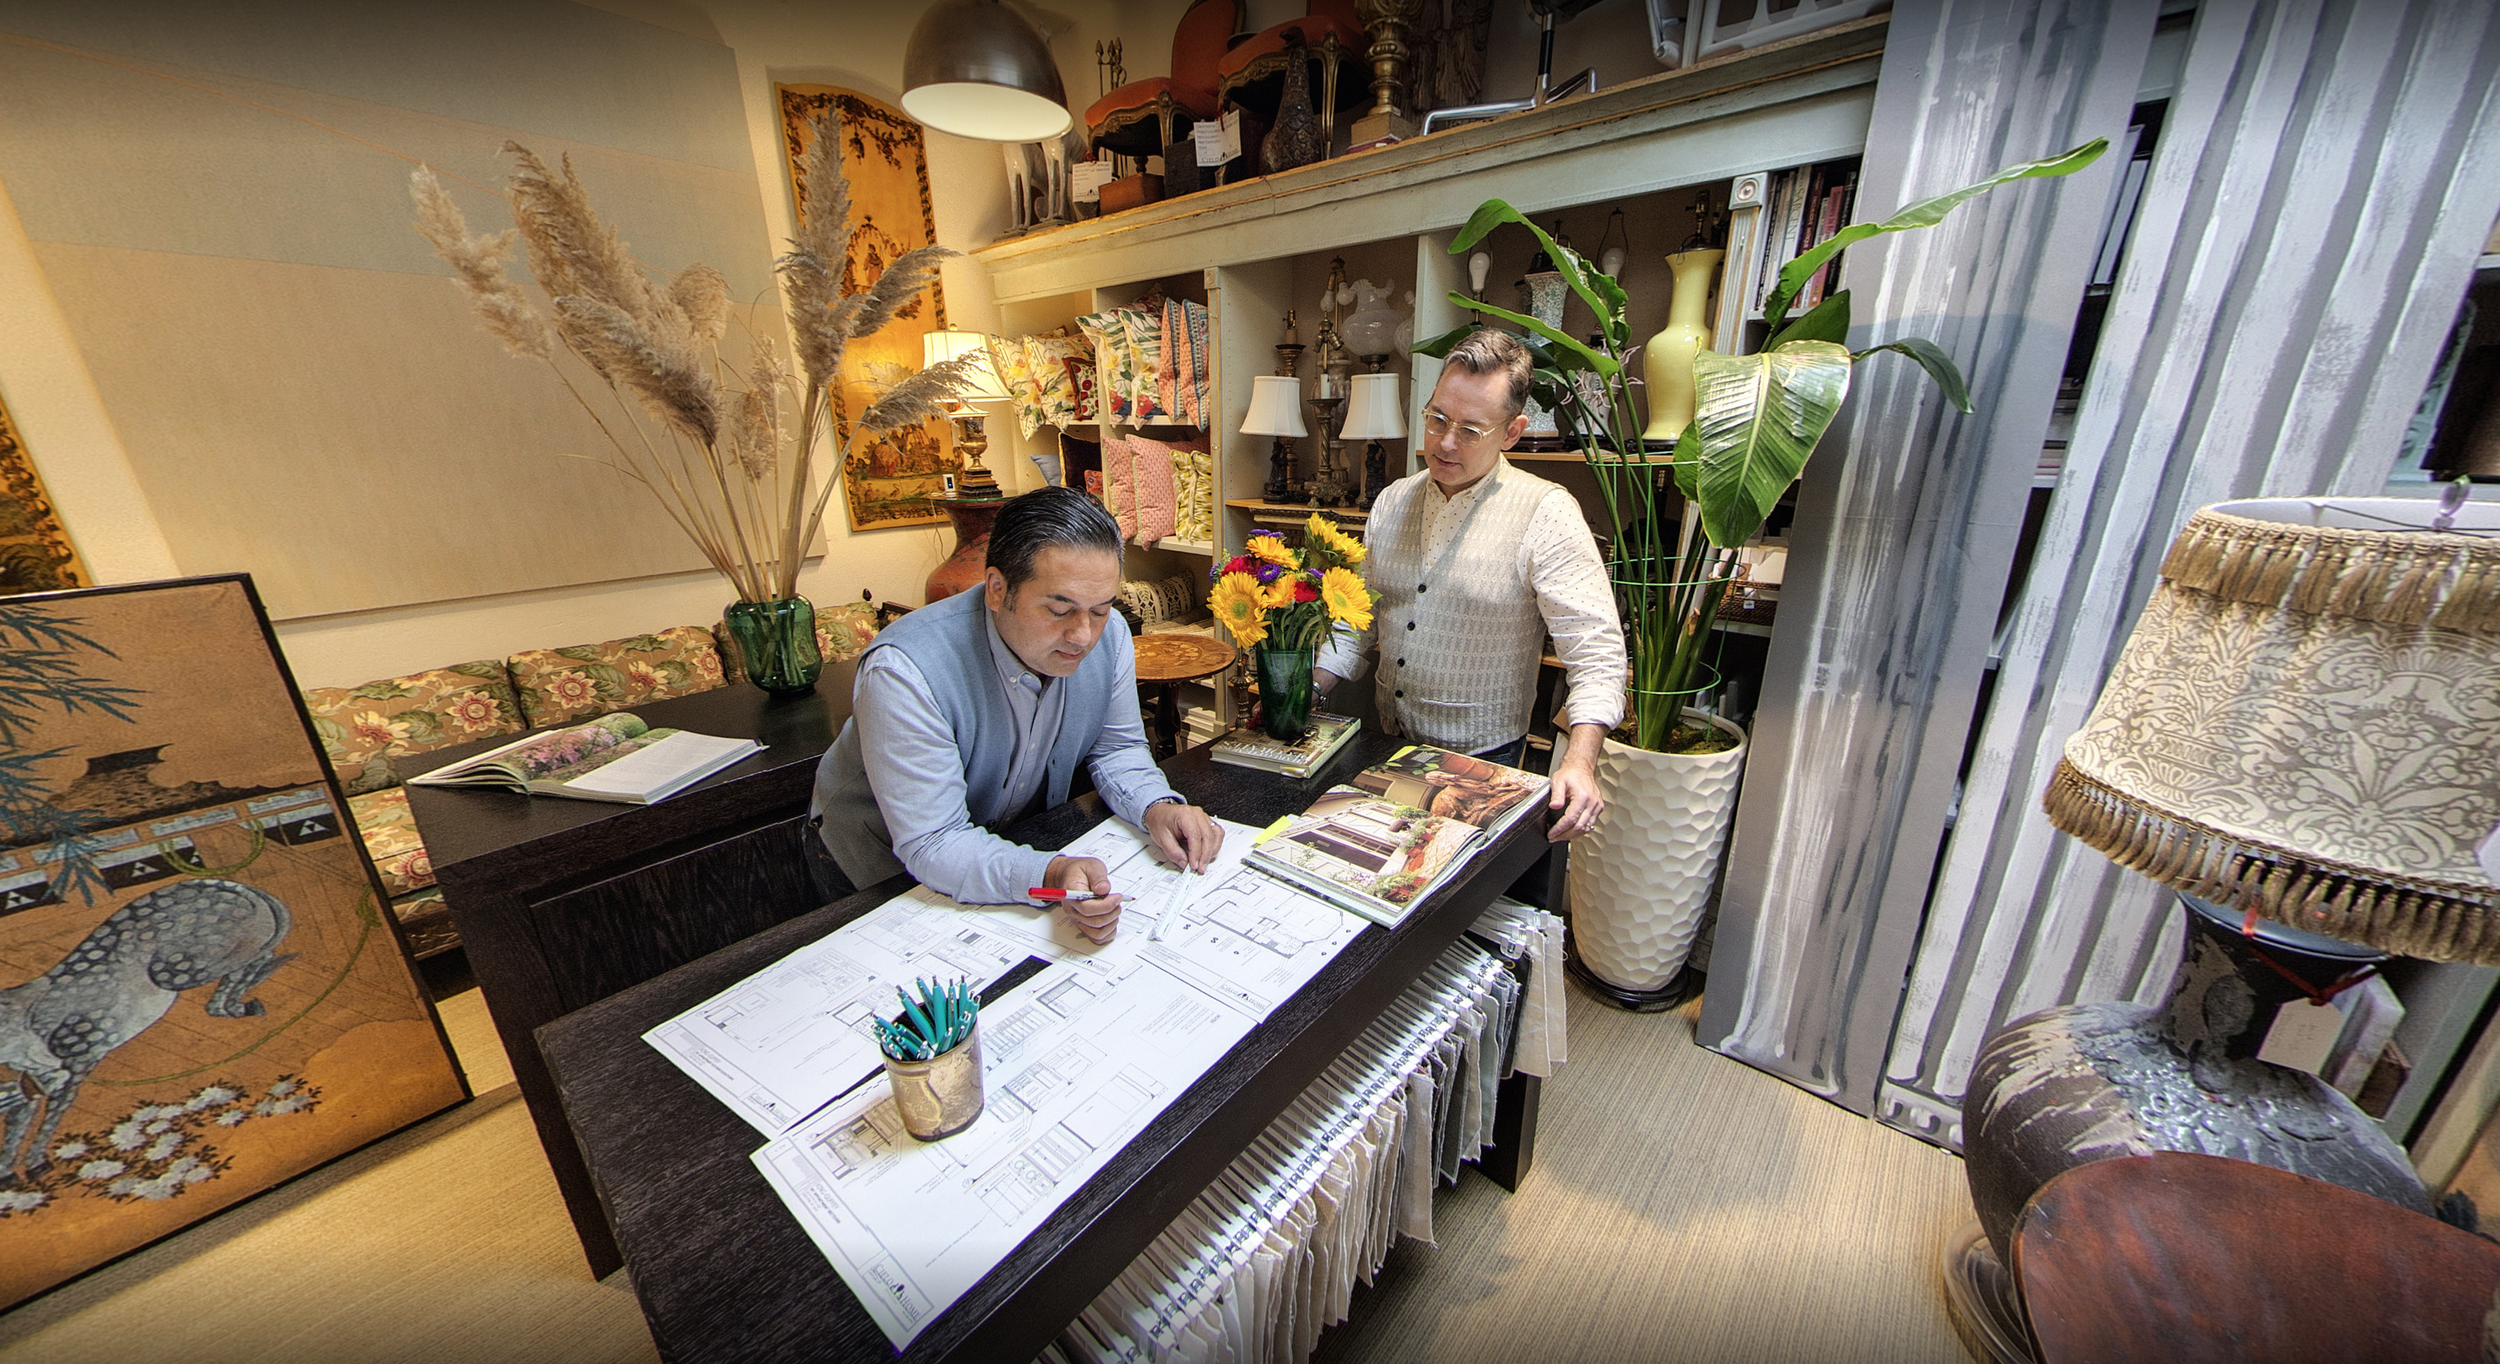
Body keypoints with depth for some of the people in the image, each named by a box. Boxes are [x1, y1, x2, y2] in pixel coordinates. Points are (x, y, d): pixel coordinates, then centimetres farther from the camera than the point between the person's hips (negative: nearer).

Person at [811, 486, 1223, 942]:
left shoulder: (1108, 634, -17)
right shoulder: (904, 672, -34)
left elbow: (1116, 747, -2)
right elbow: (933, 846, -32)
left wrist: (1157, 806, -23)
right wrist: (1050, 876, -48)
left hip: (1024, 839, 4)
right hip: (889, 864, -3)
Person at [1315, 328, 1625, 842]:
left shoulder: (1547, 515, -14)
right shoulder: (1392, 501, 3)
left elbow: (1595, 648, -19)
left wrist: (1580, 762, -31)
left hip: (1481, 760, -5)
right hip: (1386, 746, 5)